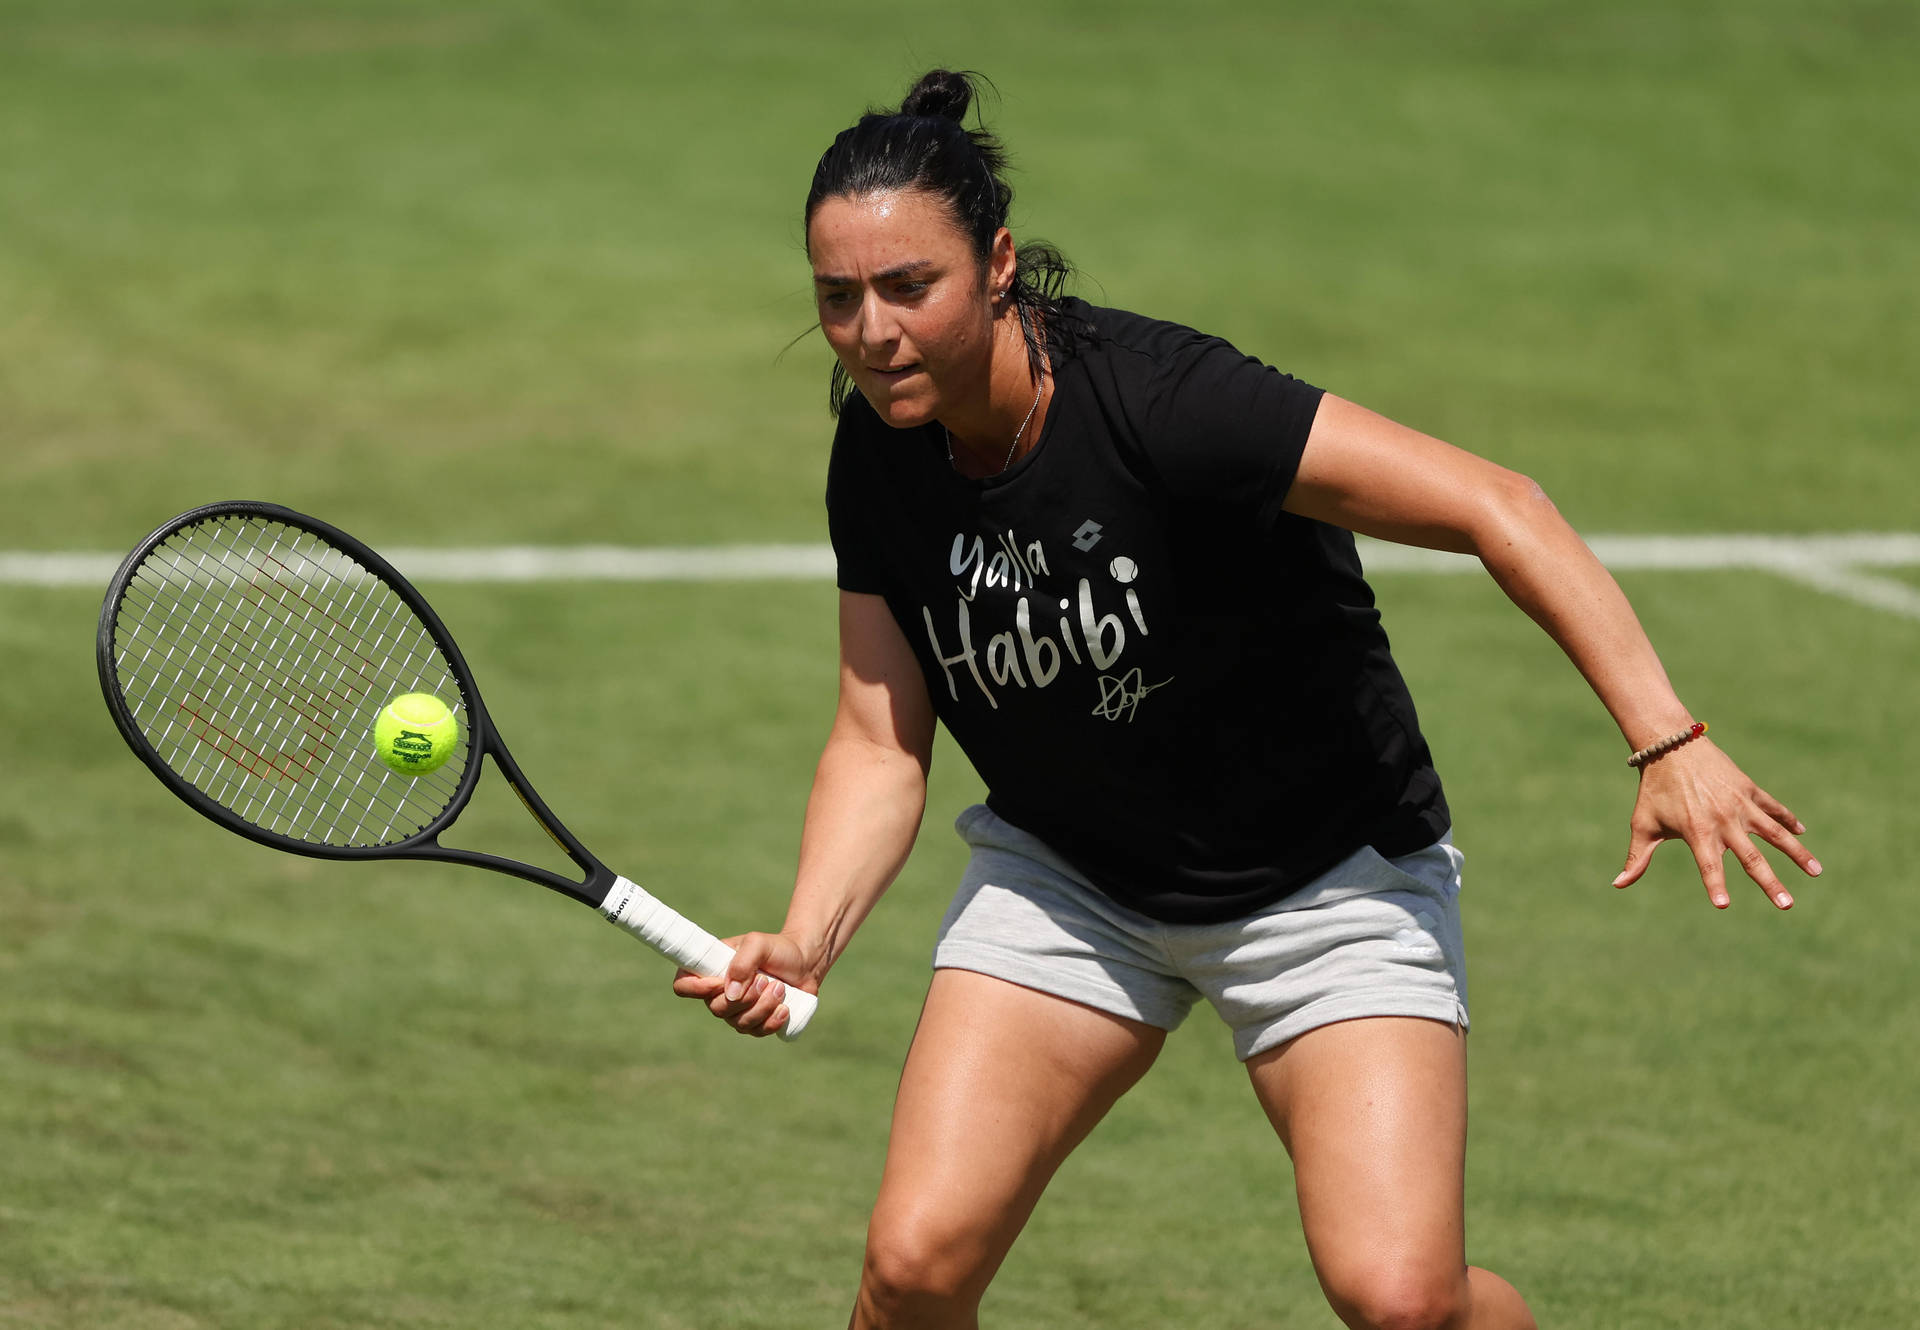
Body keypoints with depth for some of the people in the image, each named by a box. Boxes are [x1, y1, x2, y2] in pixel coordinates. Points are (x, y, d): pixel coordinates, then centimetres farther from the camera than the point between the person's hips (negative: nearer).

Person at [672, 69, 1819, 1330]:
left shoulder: (1155, 399, -29)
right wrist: (806, 938, -23)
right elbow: (882, 741, -5)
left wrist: (1668, 743, -39)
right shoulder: (878, 463, -11)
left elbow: (1493, 506, -31)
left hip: (1329, 880, -4)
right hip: (1064, 882, 4)